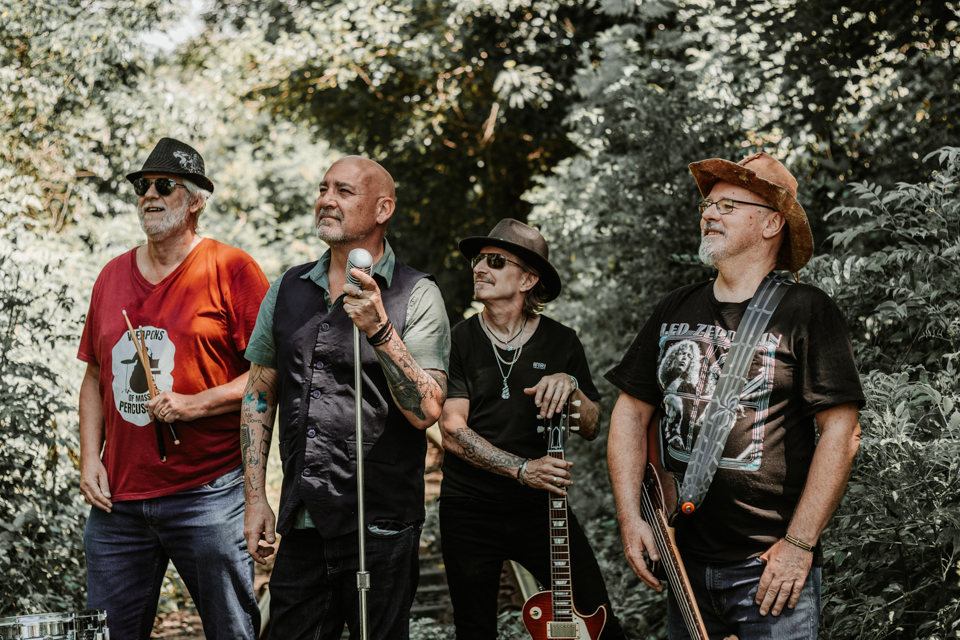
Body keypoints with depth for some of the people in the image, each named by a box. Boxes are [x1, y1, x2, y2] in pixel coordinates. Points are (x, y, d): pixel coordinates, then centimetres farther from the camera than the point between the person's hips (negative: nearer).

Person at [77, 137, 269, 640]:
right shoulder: (113, 276, 14)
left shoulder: (231, 269, -3)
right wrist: (89, 459, 8)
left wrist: (194, 405, -16)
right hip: (117, 496, 5)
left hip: (208, 494, -5)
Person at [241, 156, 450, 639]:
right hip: (302, 522, 4)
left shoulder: (416, 295, -4)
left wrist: (380, 331, -24)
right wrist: (255, 497, 9)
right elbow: (260, 394, 15)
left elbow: (426, 412, -13)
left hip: (380, 526, -4)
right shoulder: (288, 290, 11)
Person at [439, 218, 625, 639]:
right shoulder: (459, 341, -2)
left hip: (542, 508, 1)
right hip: (470, 512, -1)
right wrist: (522, 469, -19)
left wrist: (570, 386, -15)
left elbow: (590, 428, 5)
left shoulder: (561, 343, 4)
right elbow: (453, 431, -10)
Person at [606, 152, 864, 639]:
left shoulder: (805, 312, -6)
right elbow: (631, 412, 13)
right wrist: (630, 519, 2)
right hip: (685, 565, 5)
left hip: (770, 566, -5)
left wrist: (799, 544, -15)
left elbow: (841, 432, -11)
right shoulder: (674, 311, 10)